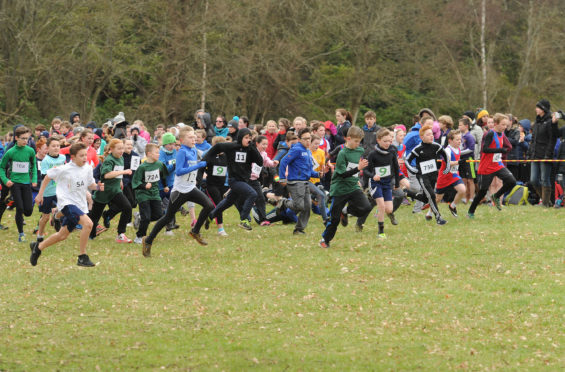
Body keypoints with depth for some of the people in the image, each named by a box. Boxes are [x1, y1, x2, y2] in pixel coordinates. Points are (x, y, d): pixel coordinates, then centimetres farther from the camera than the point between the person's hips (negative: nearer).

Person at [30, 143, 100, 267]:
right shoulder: (64, 169, -14)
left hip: (80, 204, 7)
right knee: (88, 223, -27)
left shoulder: (88, 168, 1)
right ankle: (82, 257, -18)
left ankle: (38, 247, 40)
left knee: (63, 235, 17)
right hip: (67, 202, -7)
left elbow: (90, 184, 15)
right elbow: (48, 176, 2)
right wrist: (40, 194, 7)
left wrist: (98, 187, -7)